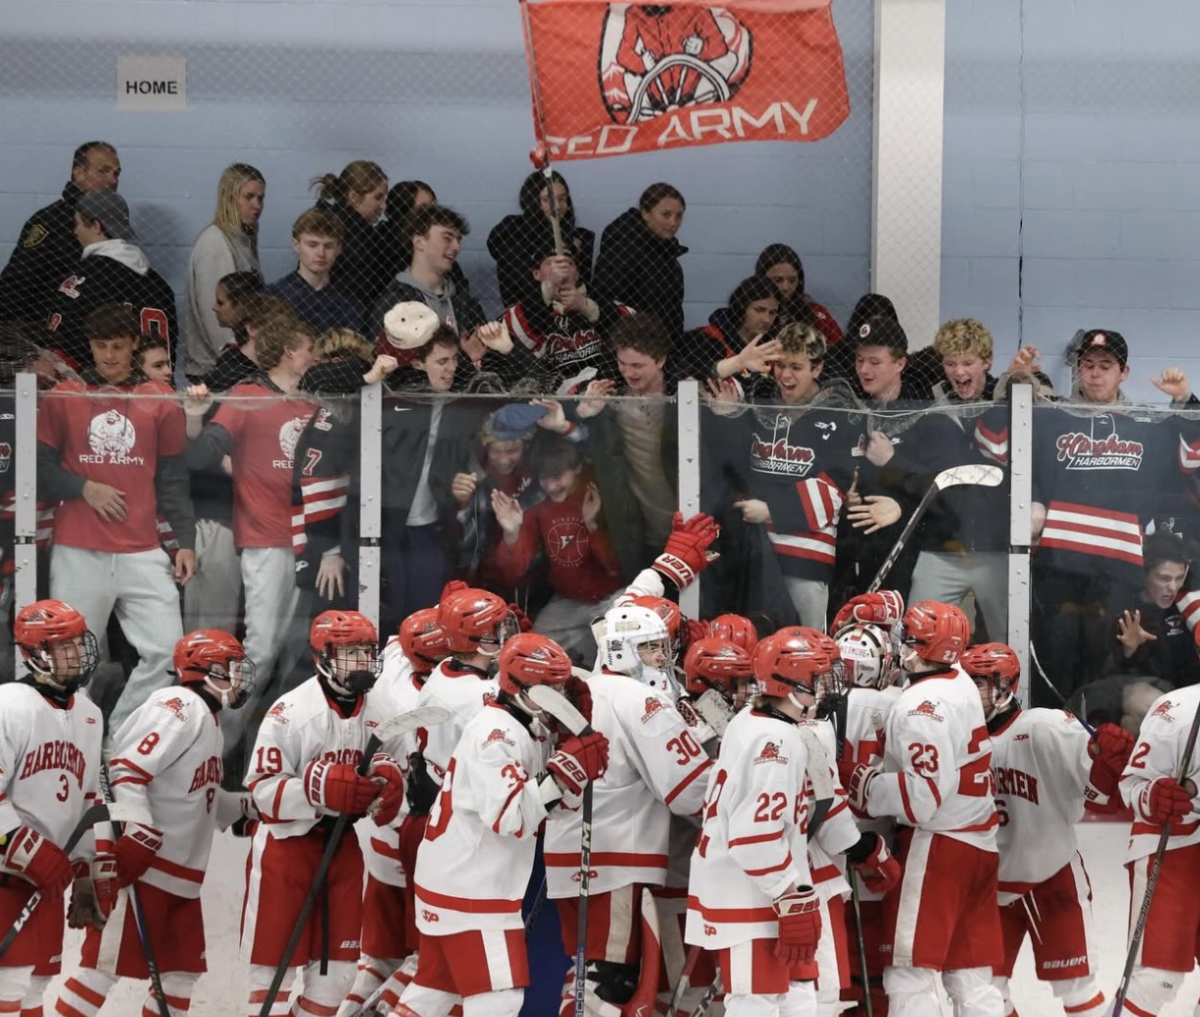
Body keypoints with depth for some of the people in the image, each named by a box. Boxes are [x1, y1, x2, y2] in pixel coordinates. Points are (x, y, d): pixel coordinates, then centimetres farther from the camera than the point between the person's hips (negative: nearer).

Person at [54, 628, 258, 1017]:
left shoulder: (208, 718, 19)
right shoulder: (179, 708, -13)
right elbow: (126, 771, -22)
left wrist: (246, 808, 21)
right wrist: (137, 837, -28)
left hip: (180, 873, 10)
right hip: (137, 866, -10)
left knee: (183, 970, 11)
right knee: (106, 964, -10)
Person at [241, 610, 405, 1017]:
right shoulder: (291, 711, -18)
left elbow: (385, 760, 15)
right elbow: (264, 790, -19)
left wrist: (389, 778, -9)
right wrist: (321, 787, -33)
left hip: (341, 844, 6)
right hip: (287, 845, -6)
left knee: (338, 964, 10)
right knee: (275, 960, 3)